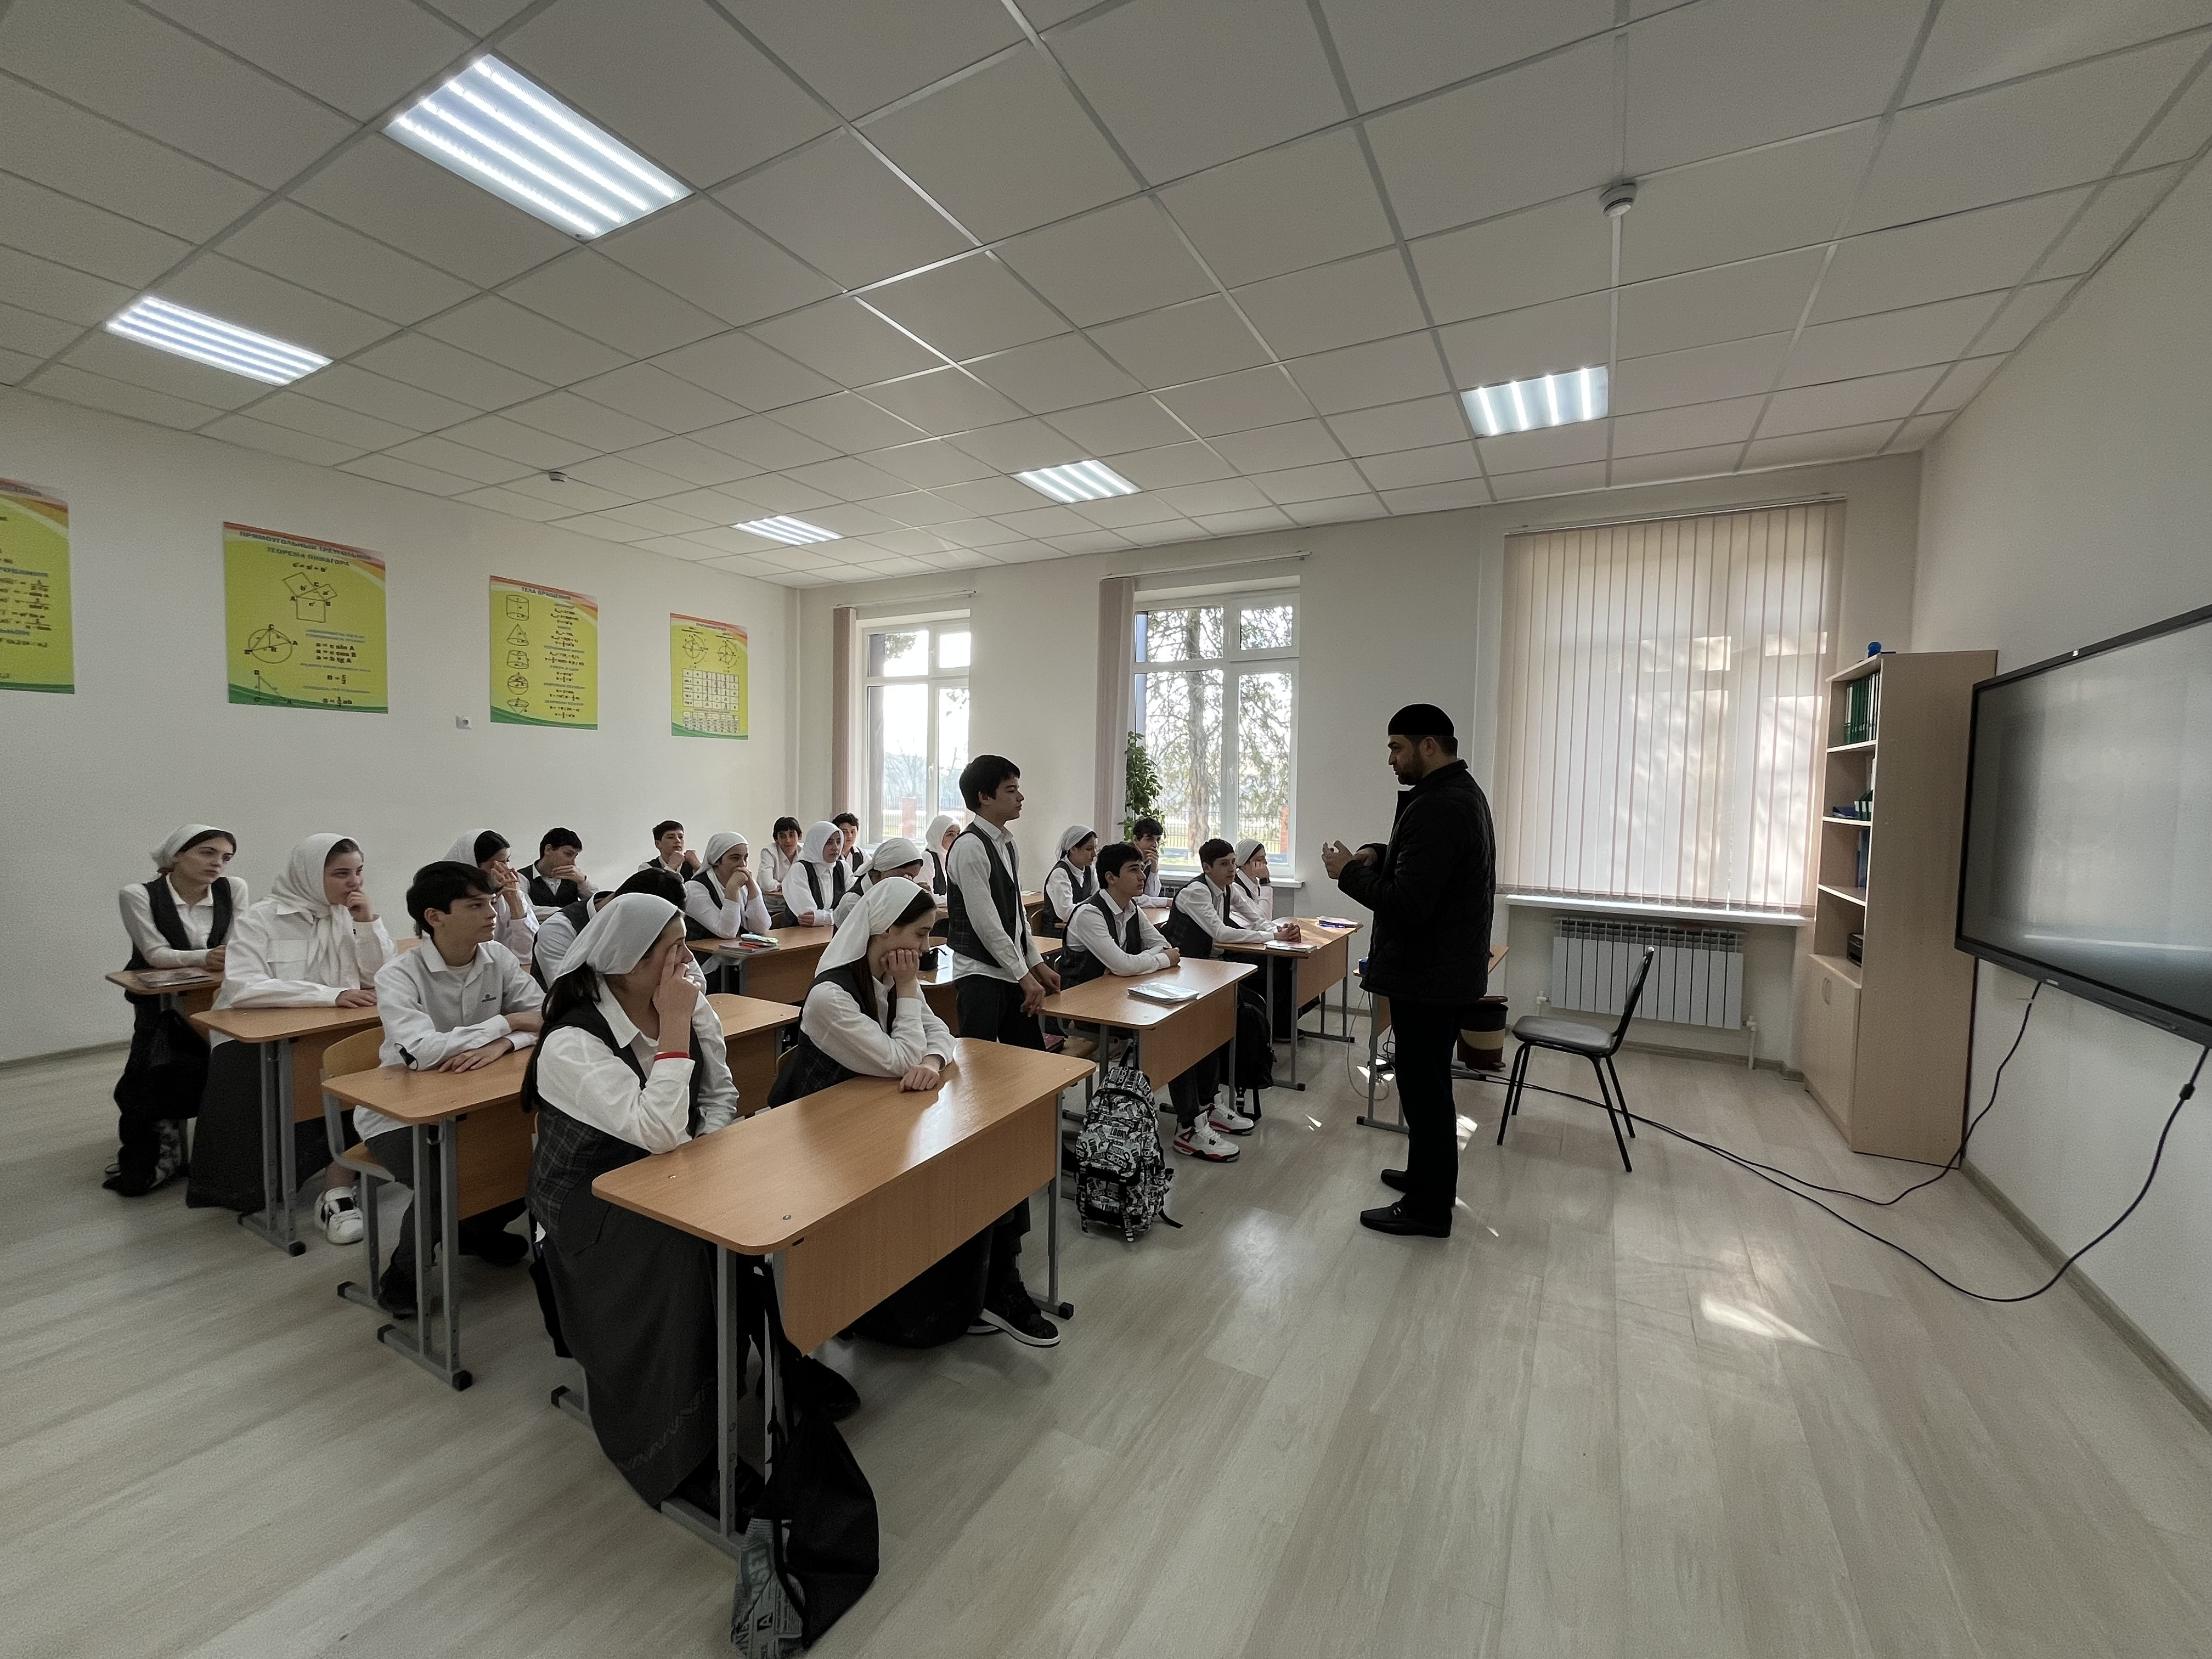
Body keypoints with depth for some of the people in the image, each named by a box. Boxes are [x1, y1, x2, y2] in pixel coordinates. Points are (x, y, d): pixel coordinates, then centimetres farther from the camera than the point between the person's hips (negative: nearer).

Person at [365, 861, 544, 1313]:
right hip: (398, 1114, -5)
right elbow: (422, 1051, -36)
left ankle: (475, 1232, 21)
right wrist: (507, 1023, -26)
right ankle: (403, 1274, 6)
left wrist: (500, 1045, -32)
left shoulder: (498, 958, -7)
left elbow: (547, 1018, -12)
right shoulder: (399, 975, -20)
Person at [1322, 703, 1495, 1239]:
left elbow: (1406, 903, -27)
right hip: (1446, 967, 11)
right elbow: (1420, 863, 21)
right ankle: (1427, 1175, 38)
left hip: (1430, 974, -11)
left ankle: (1429, 1209, 16)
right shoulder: (1460, 792, 11)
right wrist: (1376, 854, 2)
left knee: (1424, 1086, 2)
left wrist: (1348, 872, -14)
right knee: (1426, 1082, 22)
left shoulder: (1439, 808, -24)